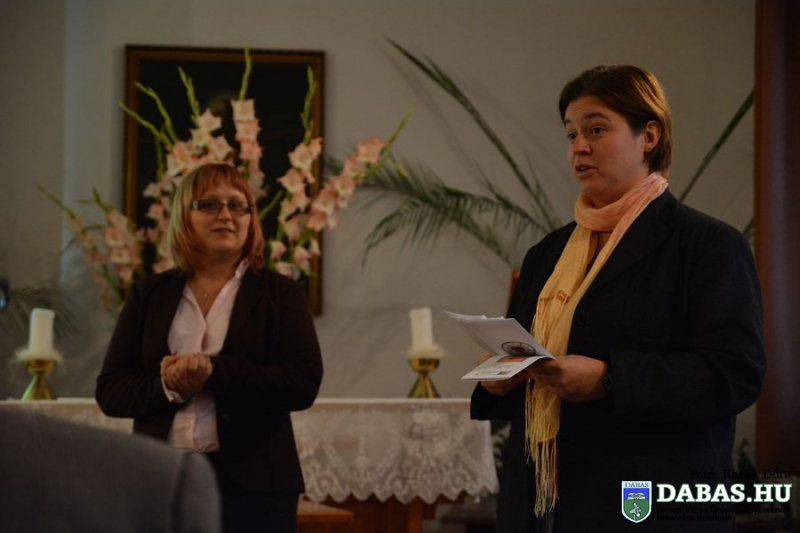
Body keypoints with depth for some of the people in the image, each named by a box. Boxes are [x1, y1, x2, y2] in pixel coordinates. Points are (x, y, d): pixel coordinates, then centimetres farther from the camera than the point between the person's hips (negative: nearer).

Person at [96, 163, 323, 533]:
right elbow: (110, 390, 7)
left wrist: (215, 372, -16)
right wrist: (167, 387, -13)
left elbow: (304, 383, -6)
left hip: (253, 486, -2)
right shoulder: (149, 295, 12)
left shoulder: (280, 293, 6)